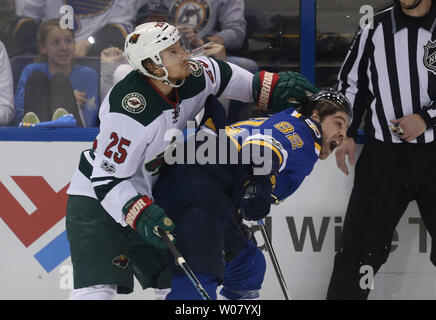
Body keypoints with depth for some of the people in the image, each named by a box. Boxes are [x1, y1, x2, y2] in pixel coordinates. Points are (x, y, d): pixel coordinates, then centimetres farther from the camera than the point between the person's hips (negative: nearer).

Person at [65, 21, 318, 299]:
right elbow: (107, 178, -27)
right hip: (97, 200, -8)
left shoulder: (191, 78, -9)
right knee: (98, 289, -23)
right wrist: (139, 214, -37)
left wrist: (270, 88, 13)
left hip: (148, 198, 8)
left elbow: (219, 73, 16)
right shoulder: (130, 112, -31)